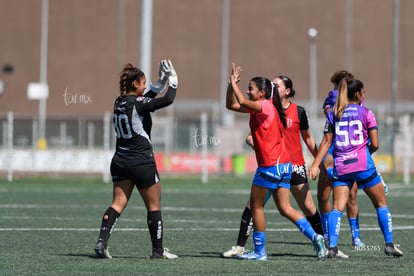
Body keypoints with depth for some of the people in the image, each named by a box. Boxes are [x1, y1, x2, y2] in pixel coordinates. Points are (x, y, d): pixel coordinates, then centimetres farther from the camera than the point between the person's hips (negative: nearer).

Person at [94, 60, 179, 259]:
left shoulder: (119, 102, 7)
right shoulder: (136, 103, -15)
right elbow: (167, 100, -20)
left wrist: (161, 84, 23)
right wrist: (173, 80, -5)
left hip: (120, 161, 7)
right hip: (142, 162, -7)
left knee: (118, 203, 3)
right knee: (154, 206, 6)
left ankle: (102, 241, -14)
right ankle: (158, 250, 12)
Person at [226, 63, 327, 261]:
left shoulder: (266, 106, -11)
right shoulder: (258, 108, 16)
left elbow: (242, 102, -26)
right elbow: (231, 105, 23)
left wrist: (234, 84, -11)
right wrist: (231, 84, 10)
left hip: (271, 165, -9)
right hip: (284, 164, 9)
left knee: (256, 206, 3)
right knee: (285, 208, 6)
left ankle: (260, 252, 7)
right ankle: (315, 237, -6)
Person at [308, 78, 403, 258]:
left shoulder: (333, 114, 9)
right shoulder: (365, 113, 0)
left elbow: (326, 142, 5)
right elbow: (375, 144, -2)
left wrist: (315, 164, 5)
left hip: (340, 166, 3)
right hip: (363, 164, -3)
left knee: (337, 208, -1)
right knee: (381, 204, 11)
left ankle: (332, 247, -16)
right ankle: (389, 245, 10)